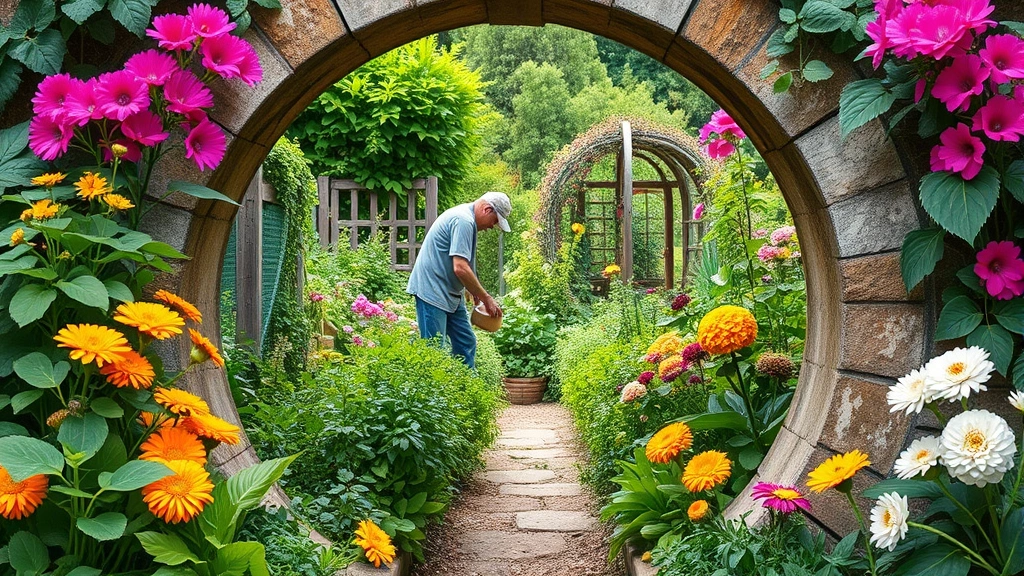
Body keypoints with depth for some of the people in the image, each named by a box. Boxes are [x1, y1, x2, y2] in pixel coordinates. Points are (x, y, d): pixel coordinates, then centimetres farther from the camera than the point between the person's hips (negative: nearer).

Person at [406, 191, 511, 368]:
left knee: (466, 343, 12)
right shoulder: (463, 221, -19)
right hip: (432, 291, -11)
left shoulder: (466, 219, 15)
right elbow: (460, 268, -25)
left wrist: (476, 293, 15)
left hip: (450, 294, 11)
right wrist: (486, 298, -16)